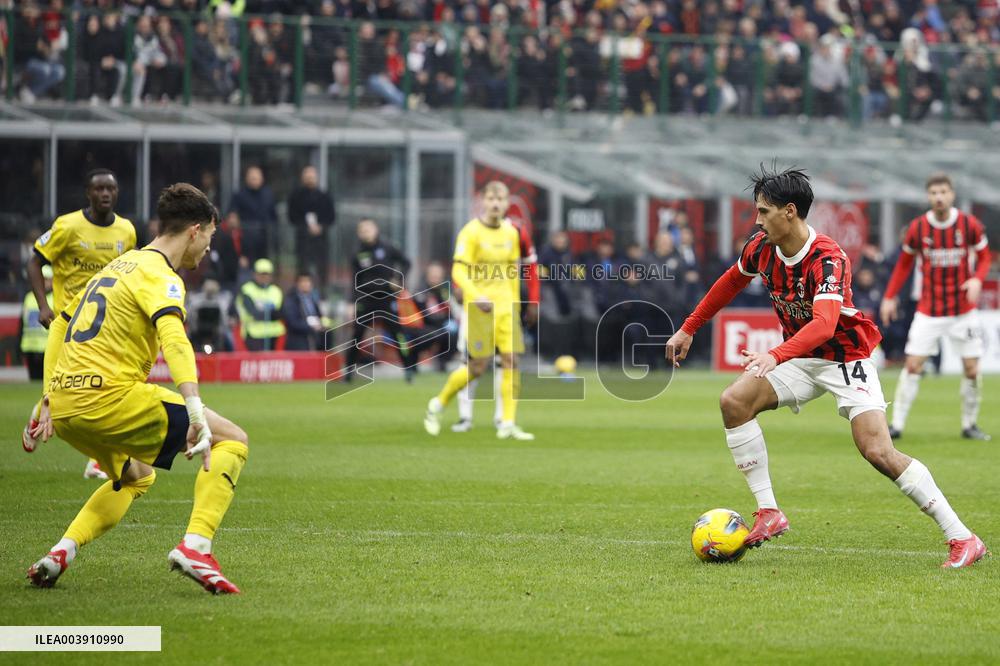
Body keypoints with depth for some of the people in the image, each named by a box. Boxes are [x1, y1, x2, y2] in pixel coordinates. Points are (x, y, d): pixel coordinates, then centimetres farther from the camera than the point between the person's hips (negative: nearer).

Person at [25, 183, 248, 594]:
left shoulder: (118, 266, 23)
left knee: (135, 477, 33)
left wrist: (50, 401, 35)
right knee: (232, 440, -3)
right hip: (108, 395, -9)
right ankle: (195, 547, -18)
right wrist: (196, 413, -34)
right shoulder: (159, 275, -5)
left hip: (66, 405, 9)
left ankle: (62, 552, 14)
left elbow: (68, 330, 31)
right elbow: (173, 340, -24)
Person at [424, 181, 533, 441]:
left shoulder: (511, 233, 10)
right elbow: (458, 271, -15)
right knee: (478, 365, -3)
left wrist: (515, 303, 18)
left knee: (511, 360, -7)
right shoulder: (471, 232, -8)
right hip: (479, 306, -5)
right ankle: (438, 405, 19)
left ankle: (508, 424, -5)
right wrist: (477, 297, -28)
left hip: (505, 305, 5)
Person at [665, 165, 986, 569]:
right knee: (734, 401, -14)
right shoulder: (762, 248, -7)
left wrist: (775, 357, -58)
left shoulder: (828, 260, -29)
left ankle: (962, 538, -16)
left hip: (845, 357, -7)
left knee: (878, 451, -21)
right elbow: (731, 282, 15)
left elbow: (824, 323, -44)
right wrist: (689, 329, 20)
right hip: (800, 357, 7)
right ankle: (768, 514, -8)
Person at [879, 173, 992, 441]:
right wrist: (890, 297, 6)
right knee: (912, 366, -7)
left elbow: (984, 256, 6)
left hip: (963, 311, 0)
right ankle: (897, 425, -2)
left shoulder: (970, 225, -7)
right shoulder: (917, 228, -4)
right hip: (928, 311, 0)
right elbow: (904, 263, 9)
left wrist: (977, 279, -15)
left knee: (972, 369, 0)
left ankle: (969, 424, 17)